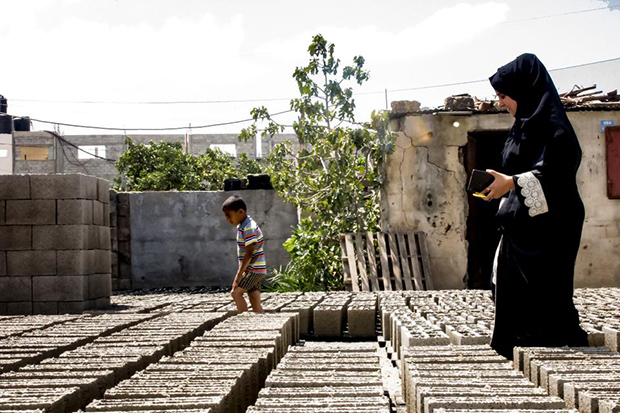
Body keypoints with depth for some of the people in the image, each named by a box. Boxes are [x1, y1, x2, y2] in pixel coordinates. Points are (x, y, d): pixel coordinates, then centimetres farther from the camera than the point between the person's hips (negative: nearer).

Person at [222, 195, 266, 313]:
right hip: (256, 270, 9)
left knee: (236, 292, -11)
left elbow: (249, 254, -21)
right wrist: (239, 273, 18)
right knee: (255, 303, 5)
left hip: (254, 270, -9)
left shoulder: (249, 228, -17)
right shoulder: (241, 226, 14)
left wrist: (239, 275, -20)